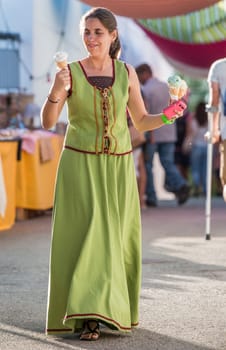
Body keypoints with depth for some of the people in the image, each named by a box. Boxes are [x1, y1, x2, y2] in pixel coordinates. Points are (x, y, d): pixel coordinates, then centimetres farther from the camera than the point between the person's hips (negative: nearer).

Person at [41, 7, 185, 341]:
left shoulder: (127, 73, 4)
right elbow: (47, 122, -9)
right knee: (86, 235, -11)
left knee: (117, 238, 6)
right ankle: (87, 316, -12)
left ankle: (114, 309, 22)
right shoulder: (70, 72, -4)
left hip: (118, 167, 3)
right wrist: (56, 92, -27)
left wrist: (167, 116, -9)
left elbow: (141, 122, 10)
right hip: (80, 165, -3)